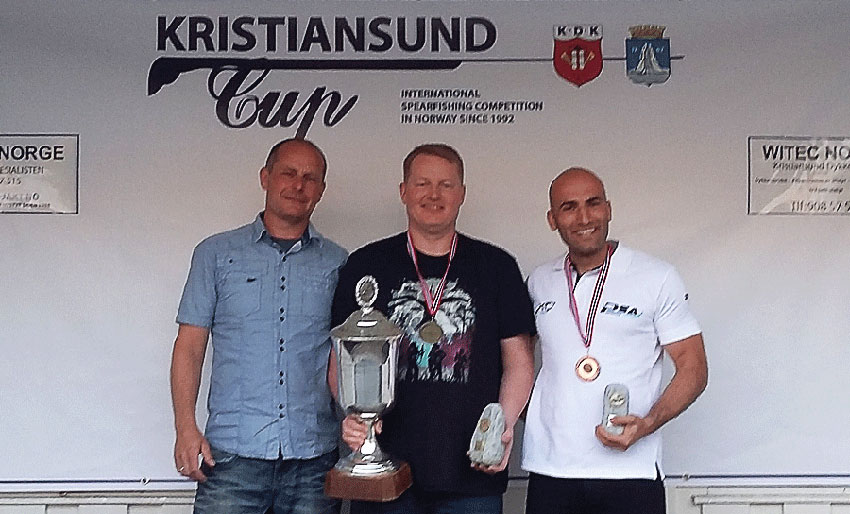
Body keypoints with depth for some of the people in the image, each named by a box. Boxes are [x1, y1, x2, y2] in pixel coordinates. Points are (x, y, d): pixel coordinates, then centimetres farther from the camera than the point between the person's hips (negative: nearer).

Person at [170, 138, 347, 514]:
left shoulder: (338, 264, 9)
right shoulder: (216, 253, 8)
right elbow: (189, 346, 6)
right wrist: (186, 427, -4)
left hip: (314, 456, 1)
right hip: (233, 452, -1)